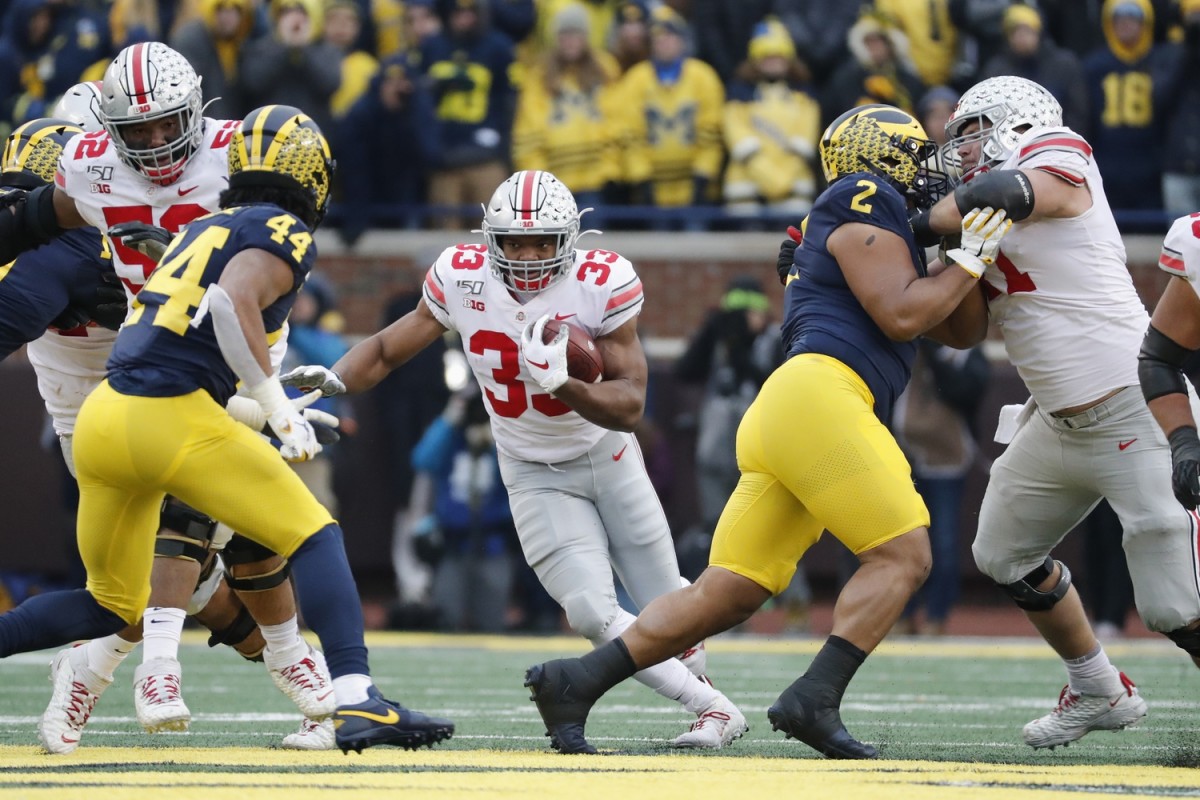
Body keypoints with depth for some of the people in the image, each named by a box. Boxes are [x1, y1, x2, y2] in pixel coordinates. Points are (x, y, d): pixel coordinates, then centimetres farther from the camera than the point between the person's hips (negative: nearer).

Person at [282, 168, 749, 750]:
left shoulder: (603, 284, -22)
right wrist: (333, 379, -24)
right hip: (534, 476, 0)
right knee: (591, 614, -15)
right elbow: (388, 350, -4)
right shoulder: (463, 279, -16)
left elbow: (629, 407, -23)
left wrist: (561, 383, -41)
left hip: (606, 457, 0)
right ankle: (710, 706, -1)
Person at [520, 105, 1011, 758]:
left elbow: (956, 329, 33)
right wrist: (968, 262, 3)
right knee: (901, 555, -10)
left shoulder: (890, 233, 31)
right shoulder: (866, 203, 2)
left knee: (725, 595, 5)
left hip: (781, 412, 10)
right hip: (818, 393, -10)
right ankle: (814, 700, -20)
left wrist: (973, 249, 22)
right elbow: (900, 317, -7)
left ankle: (573, 683, 1)